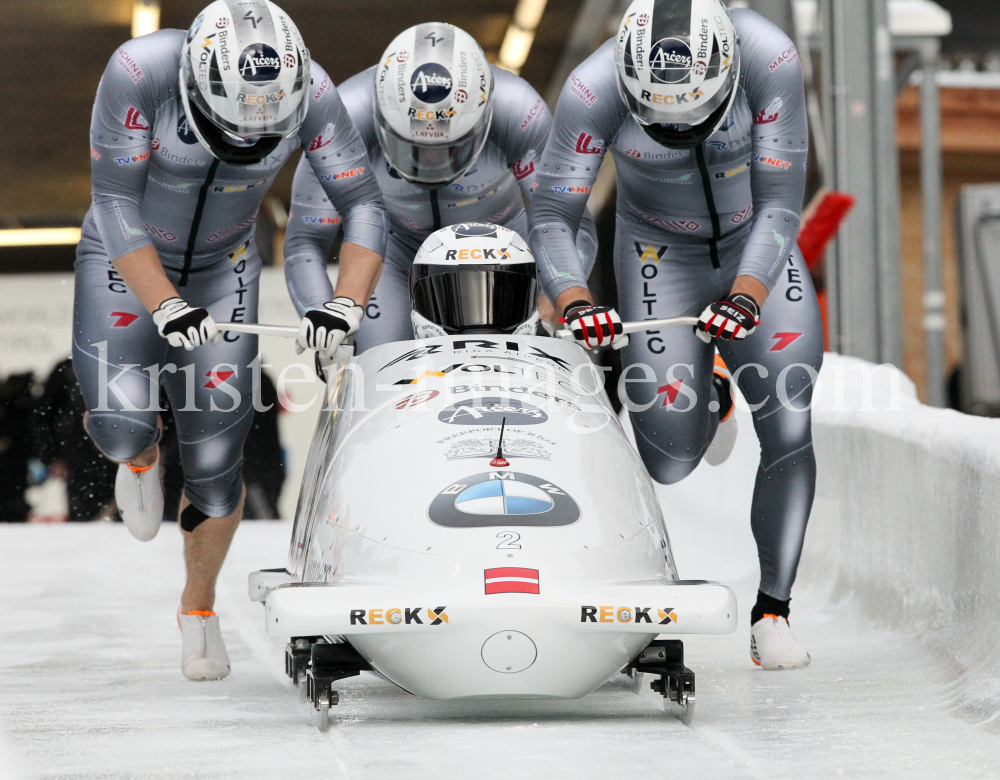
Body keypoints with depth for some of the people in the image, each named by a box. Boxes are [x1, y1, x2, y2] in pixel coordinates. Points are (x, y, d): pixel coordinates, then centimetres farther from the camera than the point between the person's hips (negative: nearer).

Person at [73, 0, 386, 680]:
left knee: (216, 458, -3)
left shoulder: (310, 92, -24)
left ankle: (200, 605, 23)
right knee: (121, 421, -23)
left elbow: (363, 206, -15)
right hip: (127, 264, -2)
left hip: (222, 270, 2)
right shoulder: (141, 71, -31)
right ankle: (142, 457, 17)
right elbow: (115, 202, -24)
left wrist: (347, 305, -30)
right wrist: (165, 307, -32)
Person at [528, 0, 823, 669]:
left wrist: (748, 294, -39)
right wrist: (572, 299, -41)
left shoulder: (769, 57, -29)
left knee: (789, 429, -15)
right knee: (670, 461, -8)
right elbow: (552, 217, -23)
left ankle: (773, 613, -2)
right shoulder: (595, 88, -29)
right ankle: (707, 397, 30)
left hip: (757, 248, 0)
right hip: (661, 255, 0)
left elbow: (781, 204, -24)